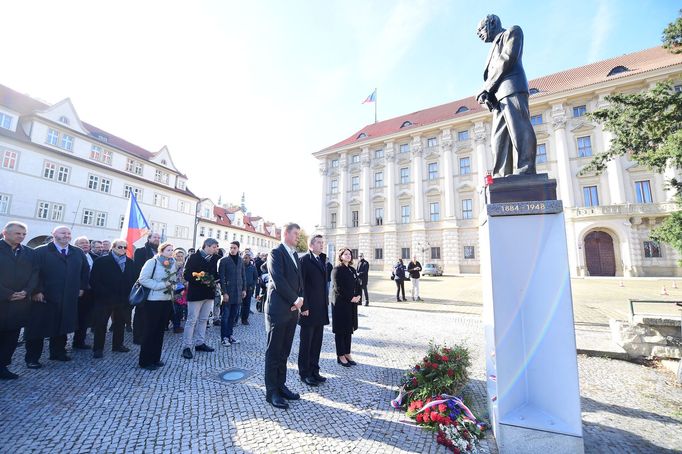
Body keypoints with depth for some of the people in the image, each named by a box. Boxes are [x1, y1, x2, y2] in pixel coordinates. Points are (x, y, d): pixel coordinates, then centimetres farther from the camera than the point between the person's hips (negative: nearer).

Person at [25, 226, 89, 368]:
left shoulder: (78, 253, 9)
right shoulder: (41, 251, -4)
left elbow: (85, 271, 16)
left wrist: (82, 287, 10)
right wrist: (37, 291, -15)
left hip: (69, 298, 4)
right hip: (44, 297, -4)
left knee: (62, 327, 13)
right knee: (38, 327, 5)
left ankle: (58, 353, 26)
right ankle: (32, 358, 18)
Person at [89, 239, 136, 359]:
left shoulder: (131, 263, 5)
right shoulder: (101, 261, -6)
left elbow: (134, 279, 7)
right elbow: (94, 280, -10)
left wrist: (129, 293, -2)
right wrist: (102, 293, -15)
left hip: (122, 299, 4)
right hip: (104, 299, -4)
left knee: (120, 323, 14)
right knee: (101, 324, 6)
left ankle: (118, 345, 28)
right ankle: (98, 348, 19)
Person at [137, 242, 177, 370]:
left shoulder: (172, 264, 9)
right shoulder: (152, 262, -10)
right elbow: (143, 279, -16)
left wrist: (172, 286, 0)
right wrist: (161, 285, -20)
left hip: (167, 301, 6)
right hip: (152, 301, -6)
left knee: (160, 331, 13)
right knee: (150, 331, 3)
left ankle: (155, 358, 25)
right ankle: (145, 361, 16)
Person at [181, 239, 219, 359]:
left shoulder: (214, 259, 6)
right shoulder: (194, 257, -10)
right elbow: (186, 275, -12)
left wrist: (214, 280, -7)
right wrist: (201, 280, -22)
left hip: (209, 293, 6)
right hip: (195, 293, -6)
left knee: (203, 319, 15)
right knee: (192, 320, 1)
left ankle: (200, 343, 27)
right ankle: (187, 346, 12)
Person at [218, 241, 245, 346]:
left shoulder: (241, 261, 9)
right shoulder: (224, 260, -6)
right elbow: (221, 277, -9)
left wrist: (244, 289, 9)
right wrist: (224, 292, -13)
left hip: (238, 292, 4)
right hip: (228, 292, -4)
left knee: (233, 315, 11)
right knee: (225, 315, 3)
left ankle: (230, 334, 23)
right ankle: (224, 337, 14)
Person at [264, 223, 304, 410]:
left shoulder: (295, 254, 14)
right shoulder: (276, 253, -11)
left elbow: (299, 279, 13)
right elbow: (278, 280, -19)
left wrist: (300, 299, -3)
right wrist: (295, 300, -13)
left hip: (292, 309, 8)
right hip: (278, 309, -7)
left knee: (284, 351, 15)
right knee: (274, 351, 5)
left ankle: (280, 385, 28)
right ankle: (271, 392, 17)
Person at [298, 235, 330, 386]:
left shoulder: (322, 260, 13)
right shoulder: (304, 260, -10)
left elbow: (324, 282, 13)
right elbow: (300, 284, -14)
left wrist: (326, 302, 7)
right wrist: (304, 306, -16)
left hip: (321, 309, 7)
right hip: (309, 309, -7)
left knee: (317, 342, 15)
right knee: (306, 343, 8)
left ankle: (314, 371, 29)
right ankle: (305, 373, 22)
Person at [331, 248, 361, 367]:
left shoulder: (352, 270, 14)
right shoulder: (337, 270, -8)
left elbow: (357, 284, 13)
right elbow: (338, 288, -15)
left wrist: (358, 296, -4)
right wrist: (350, 298, -15)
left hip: (352, 304, 7)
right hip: (340, 304, -7)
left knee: (349, 329, 12)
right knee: (340, 330, 2)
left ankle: (347, 353, 23)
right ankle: (340, 356, 13)